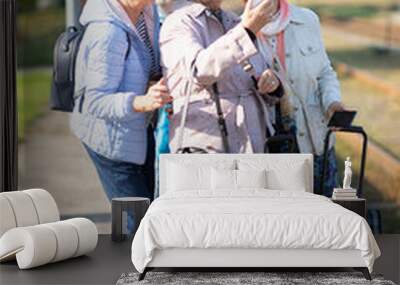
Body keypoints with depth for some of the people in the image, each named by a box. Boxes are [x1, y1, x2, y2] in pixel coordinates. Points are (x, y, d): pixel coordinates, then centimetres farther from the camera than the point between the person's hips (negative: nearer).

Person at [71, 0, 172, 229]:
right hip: (111, 136, -9)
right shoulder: (108, 33, -31)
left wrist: (158, 79, -6)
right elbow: (96, 101, -32)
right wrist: (142, 102, -48)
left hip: (138, 128, 9)